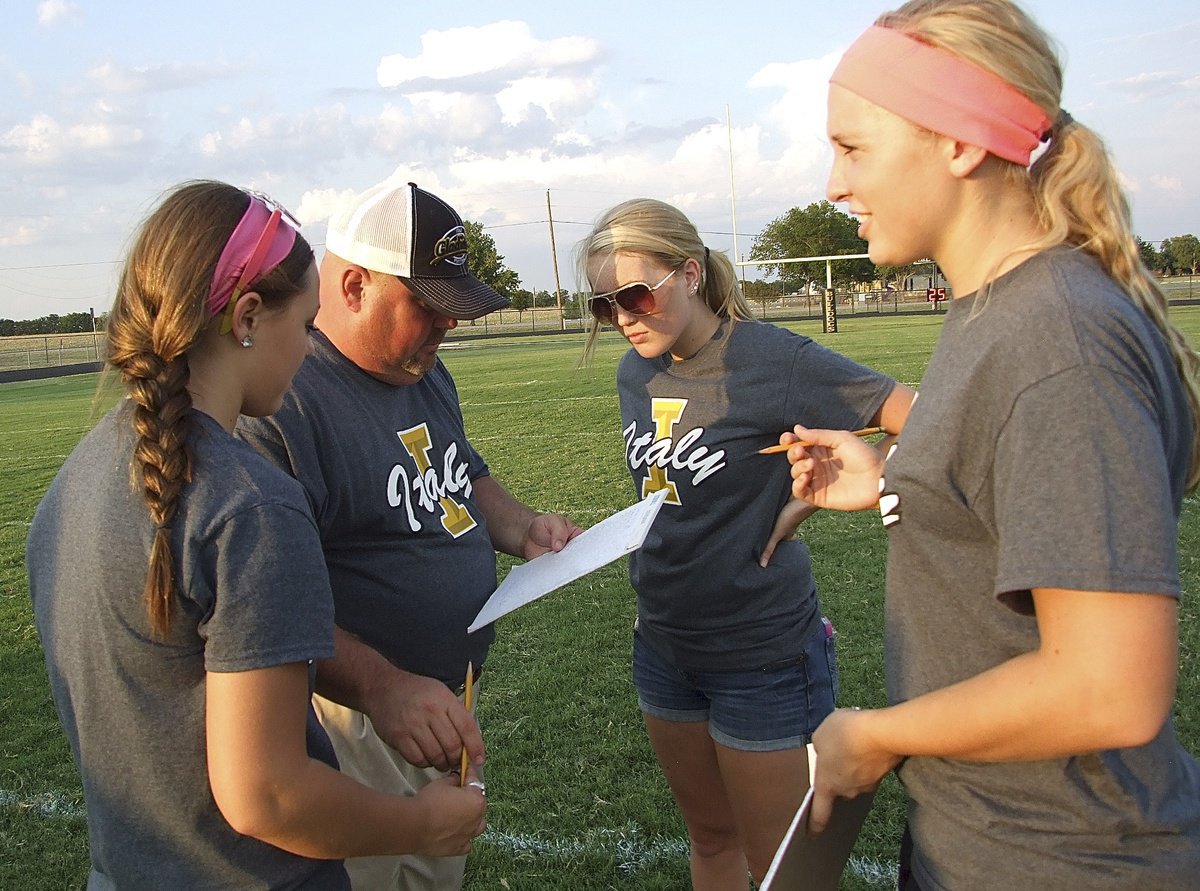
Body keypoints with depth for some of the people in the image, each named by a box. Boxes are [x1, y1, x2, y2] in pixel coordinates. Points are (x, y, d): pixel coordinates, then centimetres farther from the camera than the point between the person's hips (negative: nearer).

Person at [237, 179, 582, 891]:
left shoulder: (423, 371, 6)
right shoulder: (280, 399, -24)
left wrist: (520, 527, 1)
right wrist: (380, 686, -37)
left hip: (444, 706, 9)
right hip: (354, 714, -9)